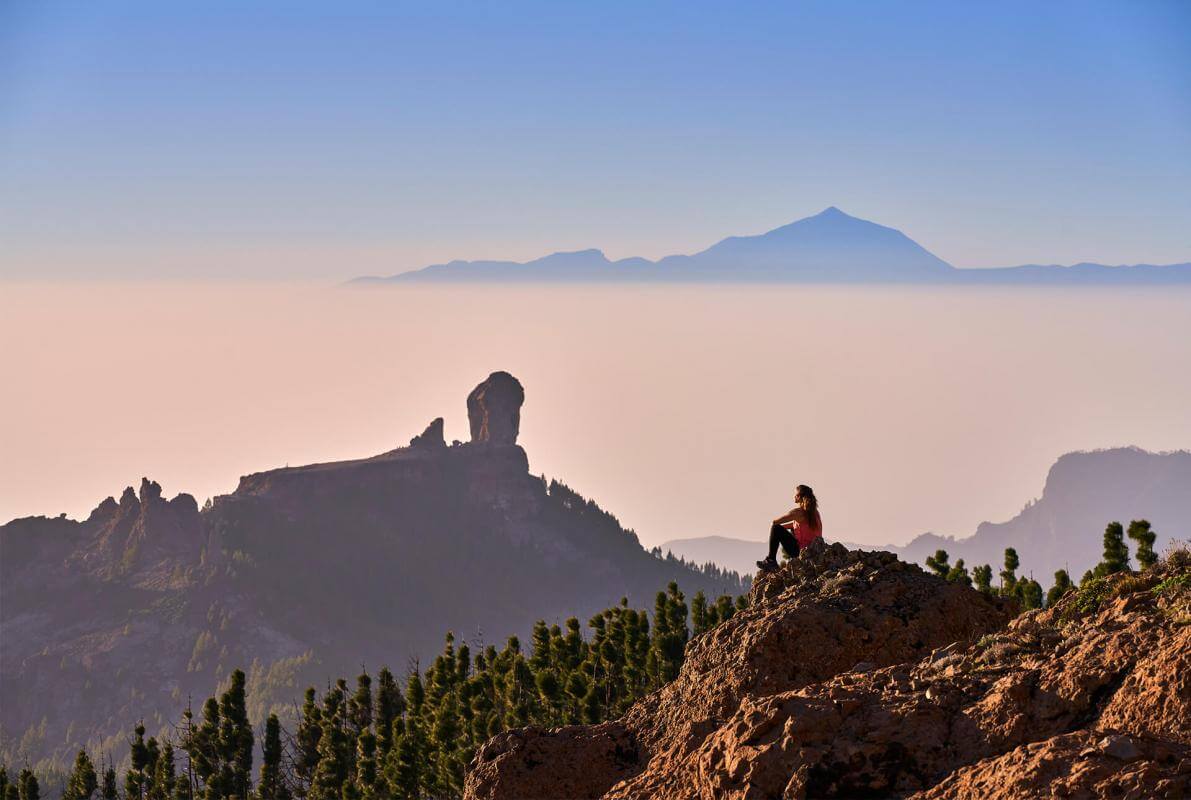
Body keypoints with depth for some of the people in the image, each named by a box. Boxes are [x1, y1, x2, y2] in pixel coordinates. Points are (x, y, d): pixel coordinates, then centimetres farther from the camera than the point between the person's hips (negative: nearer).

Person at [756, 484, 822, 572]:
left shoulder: (797, 512, -15)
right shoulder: (814, 512, 10)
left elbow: (775, 522, -11)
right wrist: (782, 527, 16)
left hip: (800, 550, -8)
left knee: (776, 529, -3)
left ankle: (771, 560, 1)